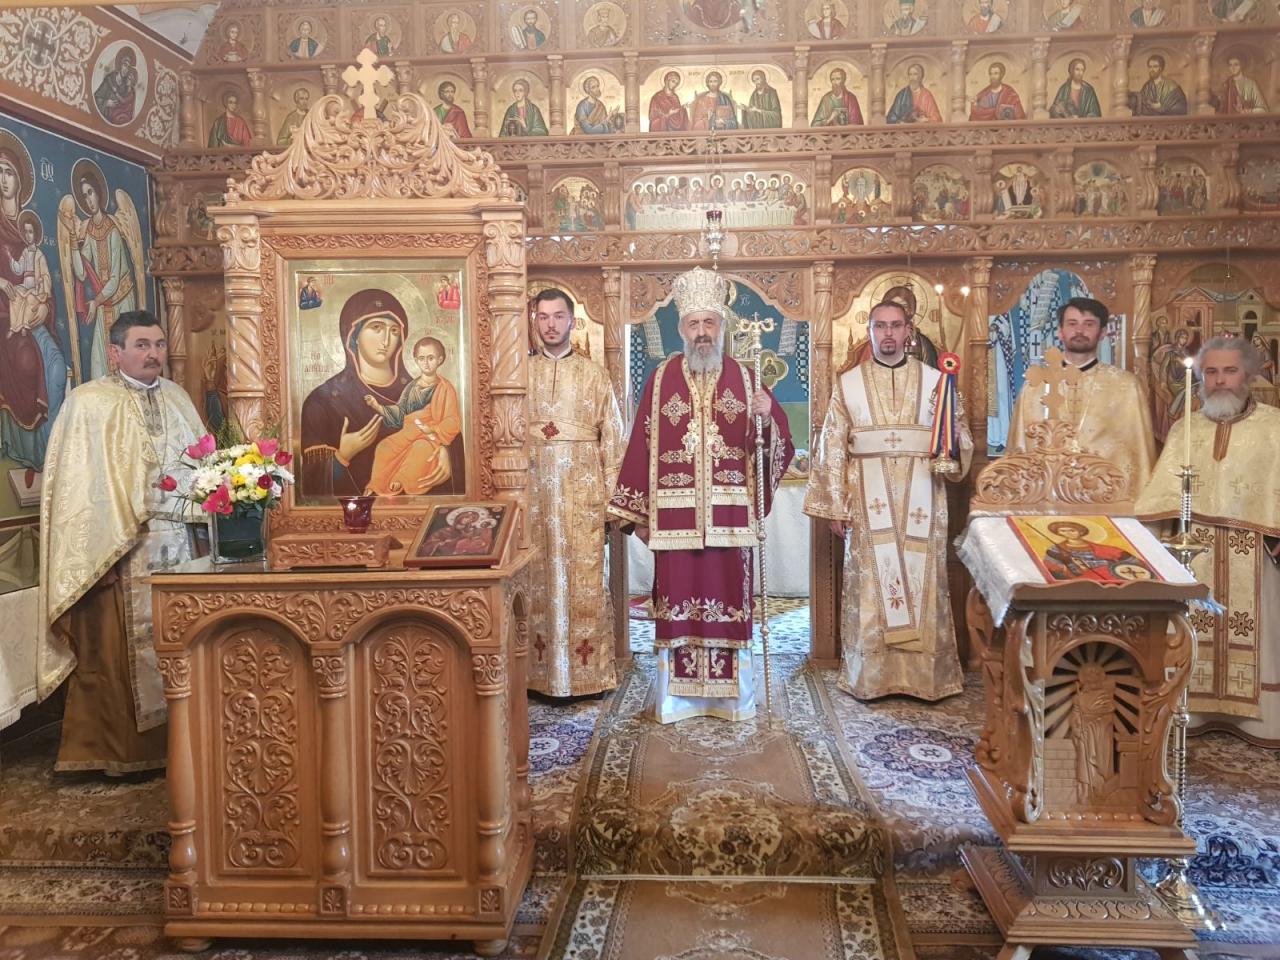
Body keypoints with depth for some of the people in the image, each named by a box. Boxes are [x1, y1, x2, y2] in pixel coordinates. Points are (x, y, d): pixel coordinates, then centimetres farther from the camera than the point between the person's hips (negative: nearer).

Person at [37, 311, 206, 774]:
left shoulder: (176, 397, 14)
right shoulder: (89, 402, -3)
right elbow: (78, 483, -8)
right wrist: (98, 551, -15)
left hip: (176, 542, 5)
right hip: (118, 548, -5)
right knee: (117, 649, 2)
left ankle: (167, 743, 19)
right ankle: (117, 752, 15)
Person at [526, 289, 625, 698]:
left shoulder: (594, 375, 7)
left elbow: (612, 437, 4)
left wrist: (611, 494, -3)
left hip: (582, 493, -1)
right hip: (532, 491, 1)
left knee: (585, 578, 0)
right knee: (537, 578, 3)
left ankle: (586, 668, 10)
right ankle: (541, 669, 12)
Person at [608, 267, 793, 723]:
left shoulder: (744, 378, 6)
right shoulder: (661, 379, 5)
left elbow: (778, 445, 2)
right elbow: (640, 446, 3)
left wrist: (766, 417, -20)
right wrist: (636, 512, -2)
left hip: (729, 514, 0)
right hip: (675, 514, 0)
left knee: (728, 596, 5)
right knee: (677, 601, 4)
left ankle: (732, 695, 18)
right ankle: (677, 696, 17)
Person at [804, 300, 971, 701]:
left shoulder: (934, 379, 8)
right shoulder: (848, 384, 5)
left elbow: (960, 436, 12)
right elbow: (831, 449, 3)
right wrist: (834, 505, -2)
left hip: (921, 502, 1)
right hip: (869, 502, -1)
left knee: (923, 582, 4)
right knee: (869, 585, 2)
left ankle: (926, 674, 14)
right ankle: (870, 676, 12)